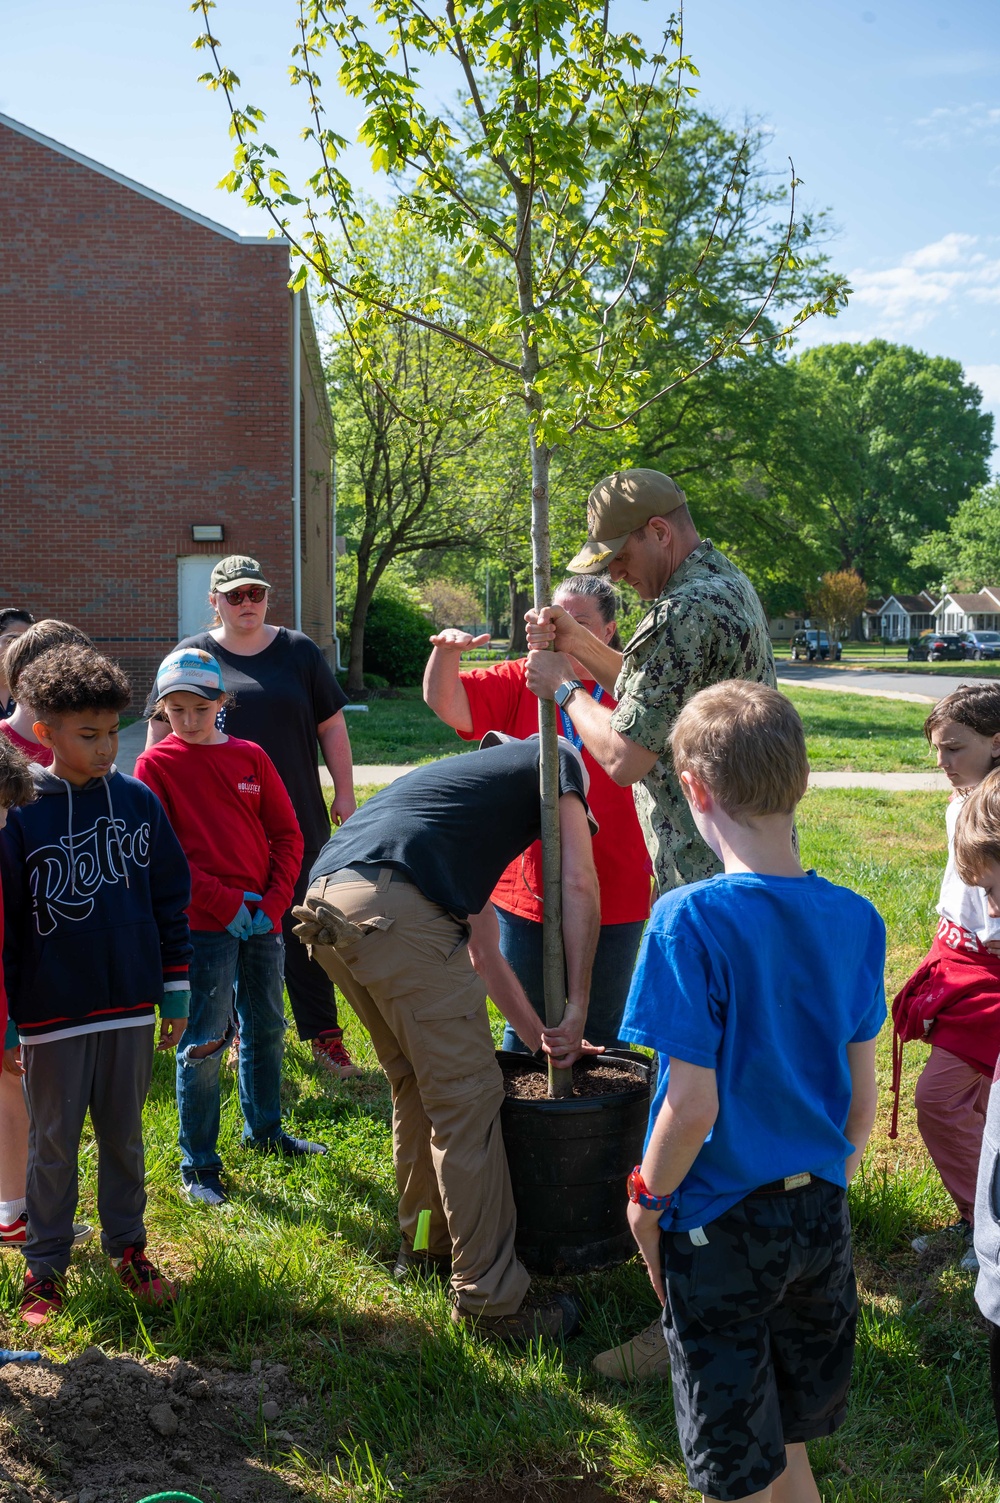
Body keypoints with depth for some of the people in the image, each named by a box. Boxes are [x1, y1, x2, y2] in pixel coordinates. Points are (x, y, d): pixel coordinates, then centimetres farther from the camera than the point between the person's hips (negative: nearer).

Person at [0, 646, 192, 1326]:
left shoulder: (139, 802, 0)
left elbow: (171, 897, 7)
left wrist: (176, 991, 6)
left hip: (129, 1006, 3)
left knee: (125, 1136, 14)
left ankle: (128, 1248, 31)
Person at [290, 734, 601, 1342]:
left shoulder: (465, 775, 40)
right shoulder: (557, 762, 21)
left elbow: (481, 952, 41)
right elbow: (580, 886, 7)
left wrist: (541, 1037, 43)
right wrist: (577, 1009, 11)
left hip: (323, 901, 9)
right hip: (393, 905, -8)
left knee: (418, 1083, 24)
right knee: (467, 1098, 0)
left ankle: (424, 1244, 37)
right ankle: (491, 1303, 5)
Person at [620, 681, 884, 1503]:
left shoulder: (691, 920, -23)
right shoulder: (857, 919, -6)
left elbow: (694, 1104, -22)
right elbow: (862, 1093, 2)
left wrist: (647, 1198, -5)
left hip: (719, 1224, -5)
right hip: (821, 1216, 5)